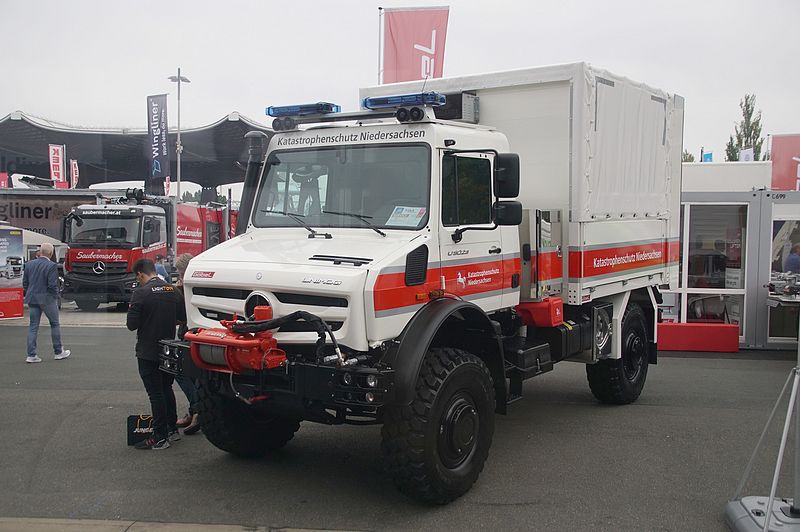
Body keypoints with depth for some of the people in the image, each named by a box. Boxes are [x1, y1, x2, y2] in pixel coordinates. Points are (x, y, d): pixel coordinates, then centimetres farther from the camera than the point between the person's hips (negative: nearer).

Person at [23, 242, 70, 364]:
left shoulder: (29, 264, 4)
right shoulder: (52, 266, -15)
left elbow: (25, 283, 8)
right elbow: (53, 285, -18)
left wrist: (29, 296, 17)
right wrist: (55, 297, -3)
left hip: (32, 299, 5)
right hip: (47, 299, -5)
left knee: (33, 326, 8)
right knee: (55, 324, 10)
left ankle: (31, 355, 5)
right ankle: (58, 352, 17)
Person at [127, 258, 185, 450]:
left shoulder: (141, 293, -17)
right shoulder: (172, 290, 2)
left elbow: (132, 324, -18)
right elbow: (182, 317, 8)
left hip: (148, 353, -6)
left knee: (155, 393, -1)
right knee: (166, 389, 20)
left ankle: (160, 438, 3)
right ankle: (172, 429, 28)